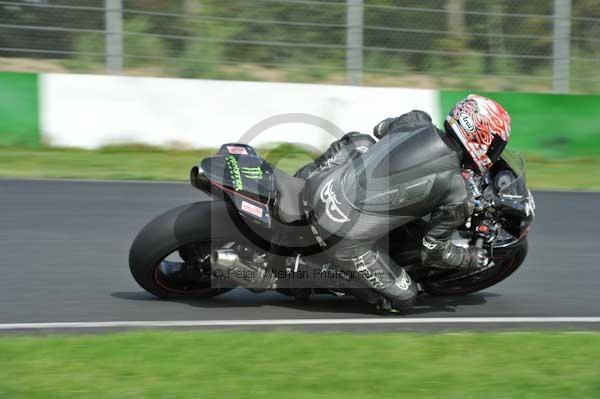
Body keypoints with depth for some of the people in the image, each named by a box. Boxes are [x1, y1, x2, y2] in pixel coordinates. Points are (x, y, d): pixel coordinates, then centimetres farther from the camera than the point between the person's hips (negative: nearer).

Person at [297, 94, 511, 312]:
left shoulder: (417, 122, 2)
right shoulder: (458, 195, -11)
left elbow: (381, 128, 27)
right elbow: (434, 251, -2)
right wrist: (470, 258, 17)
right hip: (345, 237, -6)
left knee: (359, 141, 33)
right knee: (405, 298, 15)